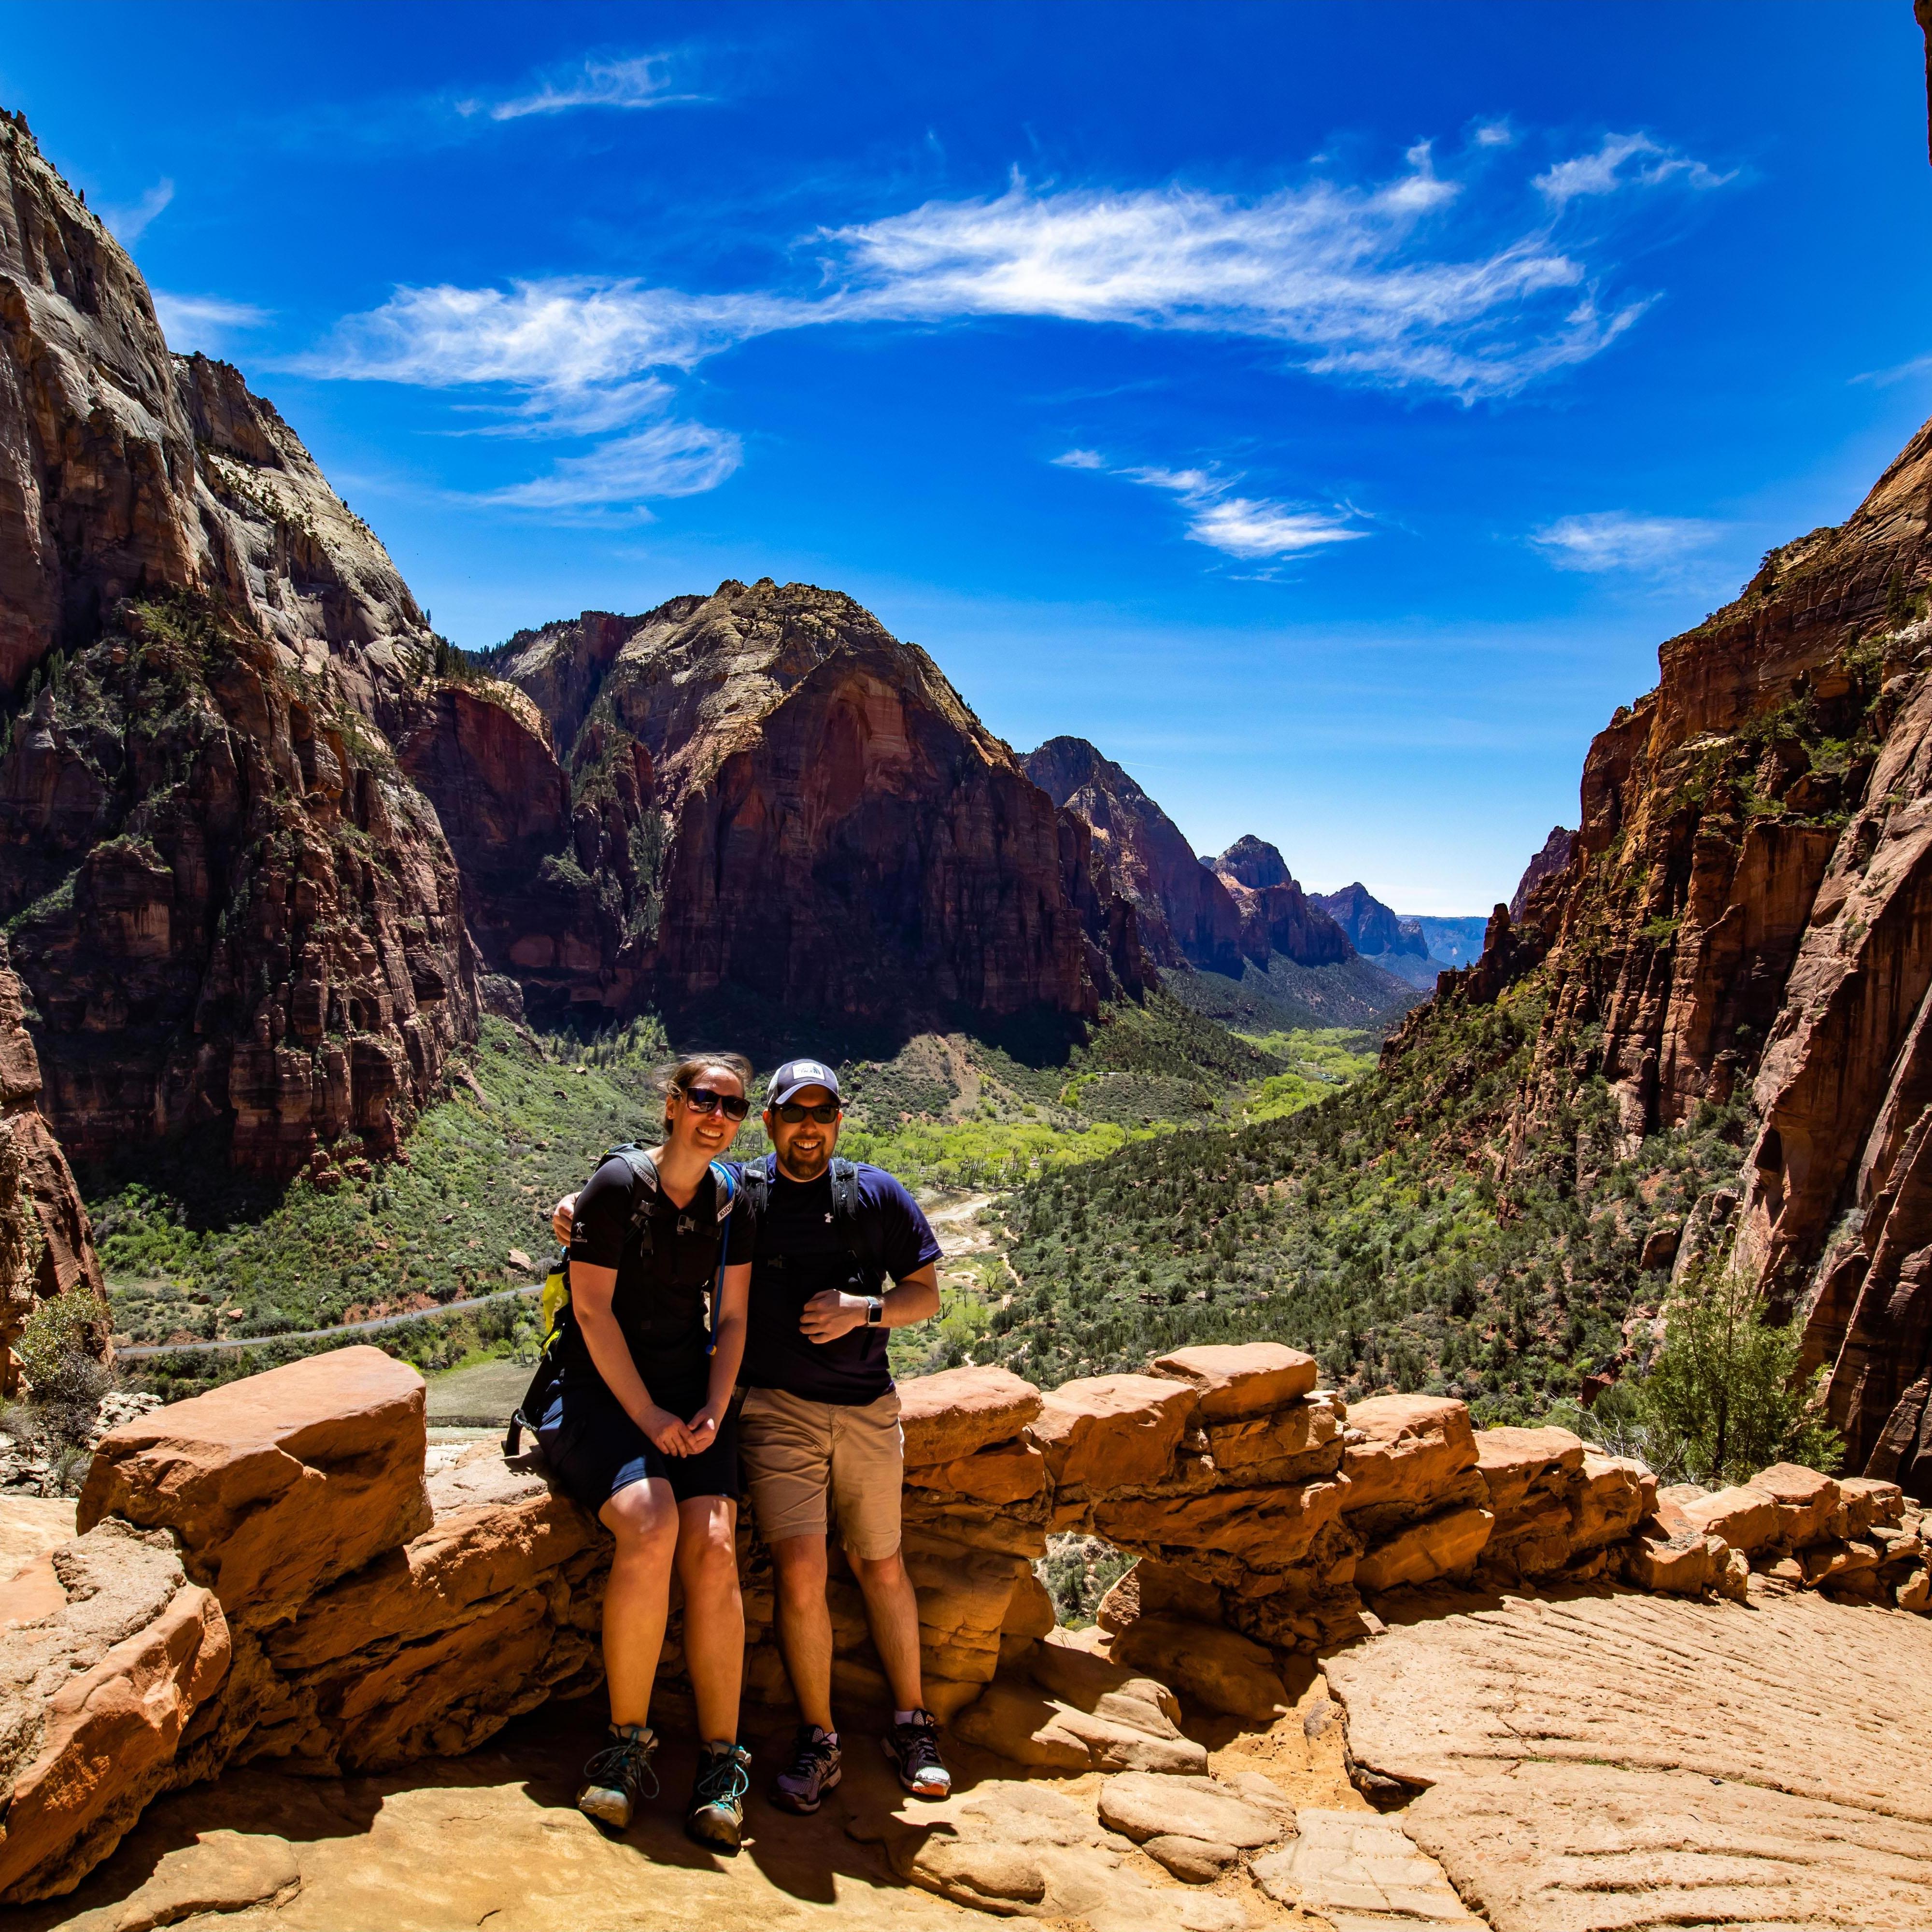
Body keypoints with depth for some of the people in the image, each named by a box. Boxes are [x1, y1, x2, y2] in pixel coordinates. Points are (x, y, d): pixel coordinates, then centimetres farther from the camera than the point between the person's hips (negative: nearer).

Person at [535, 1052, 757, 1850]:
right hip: (599, 1390, -4)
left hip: (690, 1395, 4)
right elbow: (593, 1310, -11)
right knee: (649, 1527, -28)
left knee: (713, 1549, -18)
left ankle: (721, 1759, -9)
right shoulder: (618, 1185, -8)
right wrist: (646, 1415, -14)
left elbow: (731, 1320, 9)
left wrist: (713, 1412, -6)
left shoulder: (732, 1201, 6)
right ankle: (627, 1742, -11)